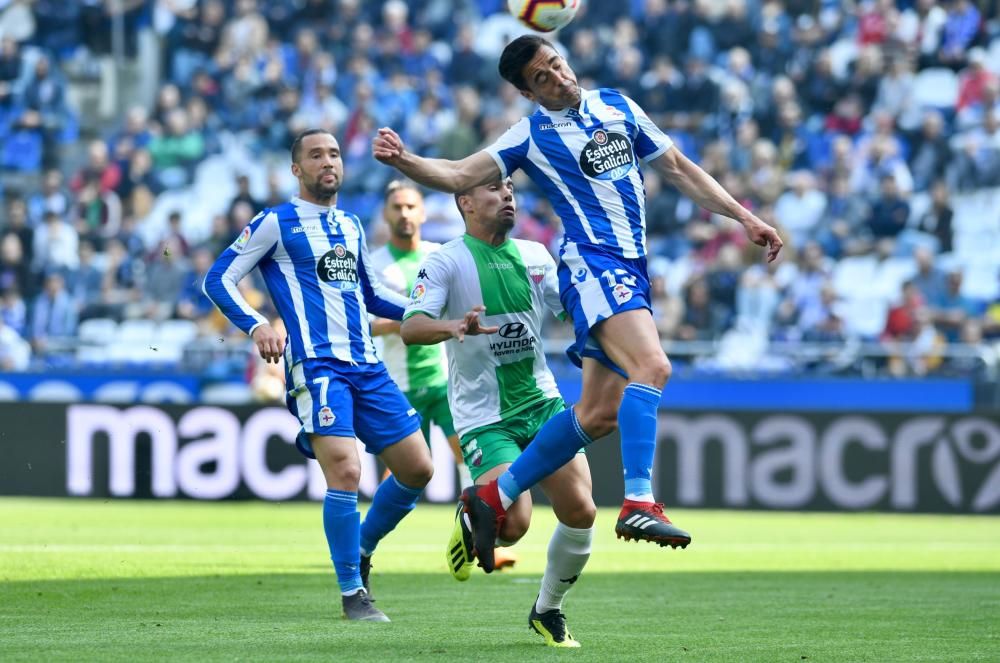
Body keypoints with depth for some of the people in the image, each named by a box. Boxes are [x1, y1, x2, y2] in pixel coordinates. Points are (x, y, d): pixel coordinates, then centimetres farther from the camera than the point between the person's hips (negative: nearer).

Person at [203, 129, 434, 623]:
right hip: (315, 366, -7)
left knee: (417, 469, 3)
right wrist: (256, 326, -17)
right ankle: (352, 593, -8)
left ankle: (360, 550, 26)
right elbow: (218, 279, -1)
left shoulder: (351, 226, 20)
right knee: (345, 471, -21)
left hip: (366, 365, 7)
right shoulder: (276, 223, 1)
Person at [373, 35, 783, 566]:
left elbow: (678, 169, 21)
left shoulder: (617, 106, 15)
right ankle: (639, 505, -37)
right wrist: (402, 160, -22)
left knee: (599, 414, 6)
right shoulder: (532, 136, 1)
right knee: (651, 366, -29)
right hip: (592, 265, -6)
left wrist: (744, 217, 17)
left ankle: (493, 497, 16)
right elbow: (458, 176, -3)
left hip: (630, 271, 6)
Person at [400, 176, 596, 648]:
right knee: (513, 524, -21)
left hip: (543, 403, 5)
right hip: (484, 415, -5)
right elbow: (411, 328, -19)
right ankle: (471, 520, 17)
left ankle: (548, 610, 16)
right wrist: (454, 326, -40)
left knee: (581, 511, -8)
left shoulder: (535, 256, 9)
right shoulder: (445, 263, -7)